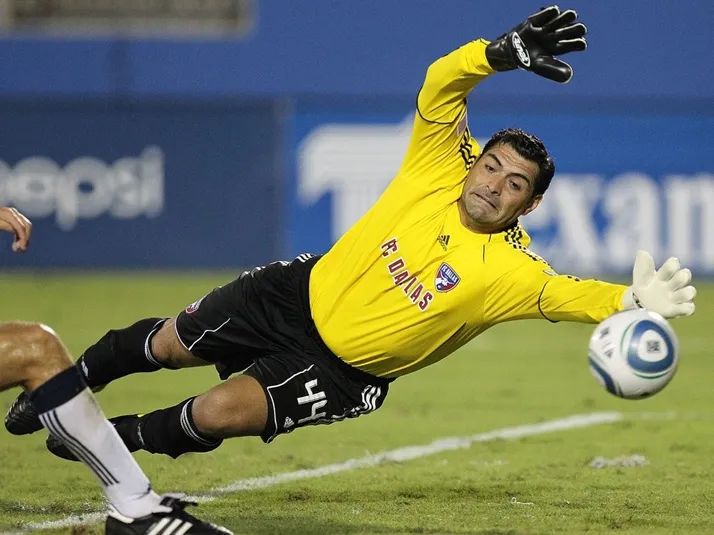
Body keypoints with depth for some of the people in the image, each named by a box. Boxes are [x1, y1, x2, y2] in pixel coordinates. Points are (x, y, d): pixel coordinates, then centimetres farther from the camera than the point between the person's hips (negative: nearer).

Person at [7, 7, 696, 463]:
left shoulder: (510, 272, -22)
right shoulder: (441, 168, -14)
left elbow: (567, 294, -38)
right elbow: (442, 82, -21)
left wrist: (630, 302, -58)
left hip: (345, 373, -3)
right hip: (298, 295, 3)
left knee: (219, 414, -18)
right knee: (167, 346, 12)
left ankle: (117, 438, 14)